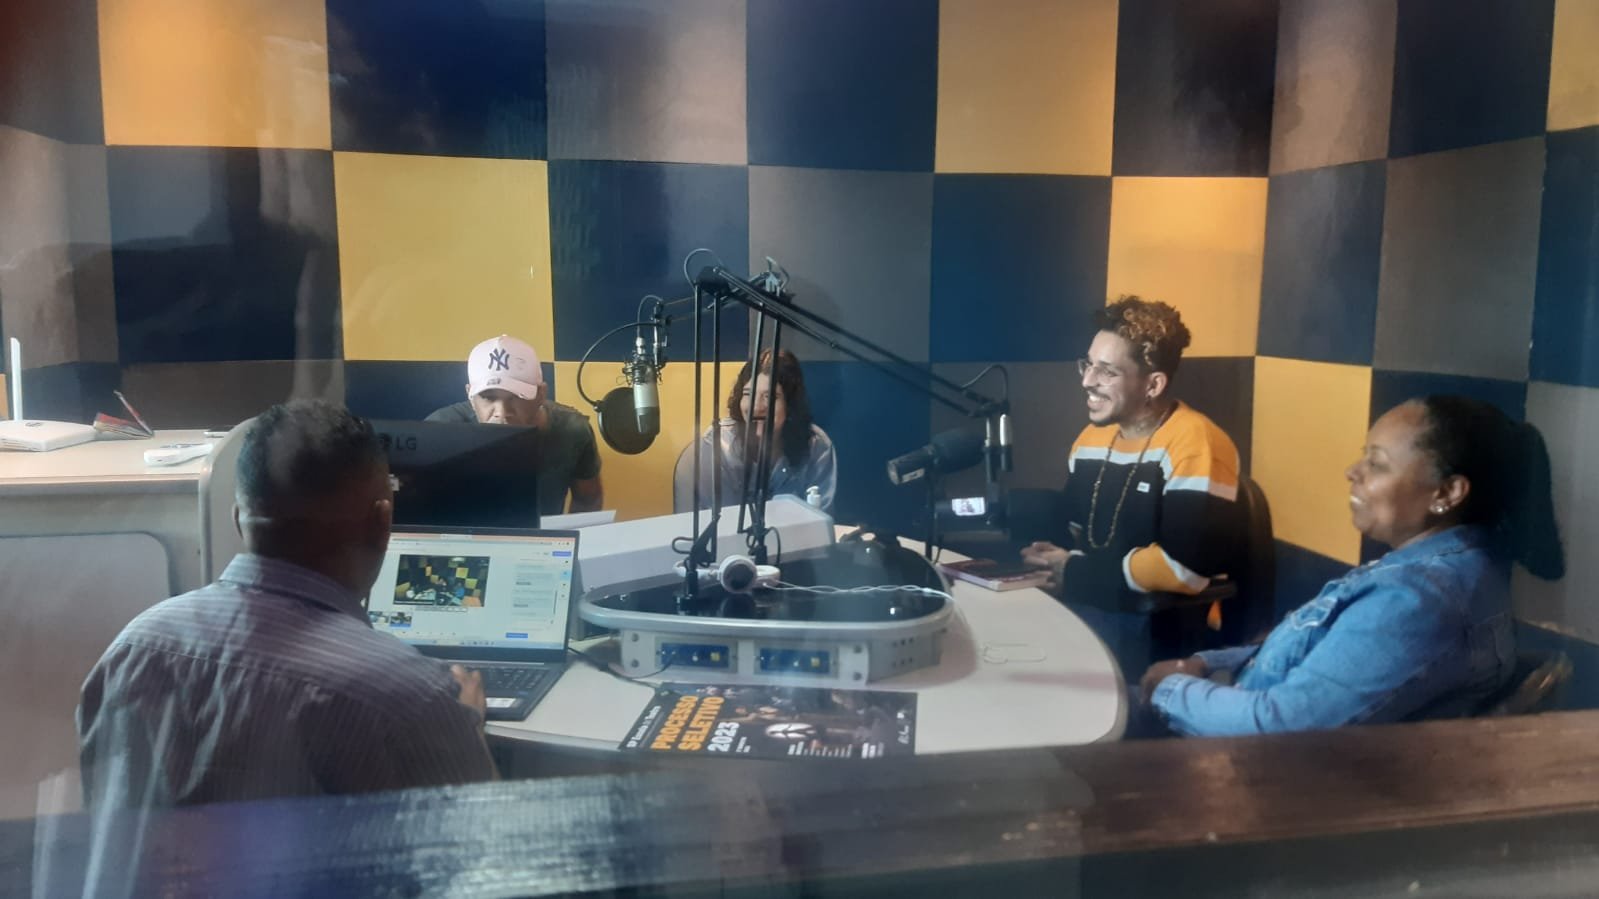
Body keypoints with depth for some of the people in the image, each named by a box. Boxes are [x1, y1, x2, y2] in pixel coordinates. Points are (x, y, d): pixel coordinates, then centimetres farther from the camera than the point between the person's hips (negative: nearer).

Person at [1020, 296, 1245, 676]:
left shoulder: (1194, 444, -15)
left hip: (1161, 629, -7)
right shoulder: (1091, 437, 12)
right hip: (1082, 608, 8)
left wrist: (1078, 573, -14)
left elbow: (1188, 565, -23)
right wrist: (1055, 556, -1)